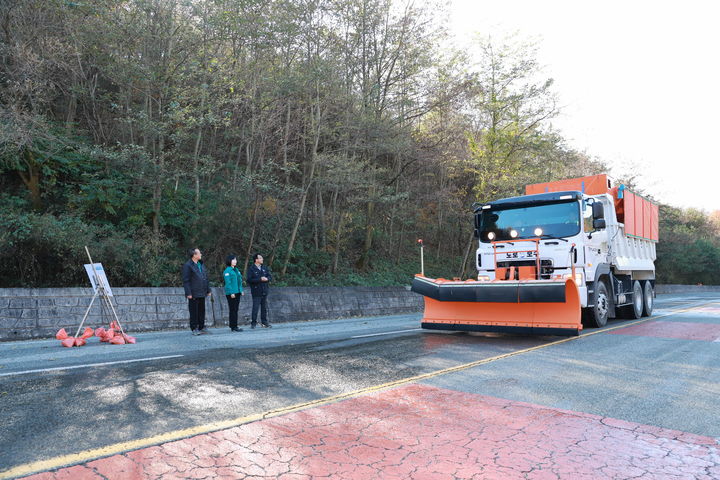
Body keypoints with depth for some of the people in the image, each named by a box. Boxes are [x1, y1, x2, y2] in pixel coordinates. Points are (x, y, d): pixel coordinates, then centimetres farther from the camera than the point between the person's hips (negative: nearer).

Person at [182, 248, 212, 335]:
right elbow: (185, 280, -12)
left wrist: (208, 290, 16)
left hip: (202, 293, 7)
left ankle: (202, 327, 18)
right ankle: (194, 329, 7)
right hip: (194, 294, -7)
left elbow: (206, 278, 20)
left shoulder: (201, 264, 15)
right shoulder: (187, 265, -8)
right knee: (194, 311, -1)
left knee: (202, 311, 10)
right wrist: (188, 293, -17)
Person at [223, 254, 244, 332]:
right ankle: (233, 327, -2)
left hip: (237, 292, 8)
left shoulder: (236, 270, 16)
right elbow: (228, 283, -14)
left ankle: (234, 326, 14)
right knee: (233, 310, -5)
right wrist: (231, 292, -19)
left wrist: (241, 290, 14)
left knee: (235, 310, 9)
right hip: (231, 293, -8)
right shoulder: (227, 270, -9)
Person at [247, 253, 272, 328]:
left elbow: (270, 277, 12)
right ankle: (253, 323, 6)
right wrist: (260, 279, -18)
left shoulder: (264, 268, 12)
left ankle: (264, 322, 17)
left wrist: (267, 279, -11)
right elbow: (249, 280, -15)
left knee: (264, 308, 9)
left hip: (264, 291, 5)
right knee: (255, 308, -4)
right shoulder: (251, 269, -6)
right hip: (256, 292, -5)